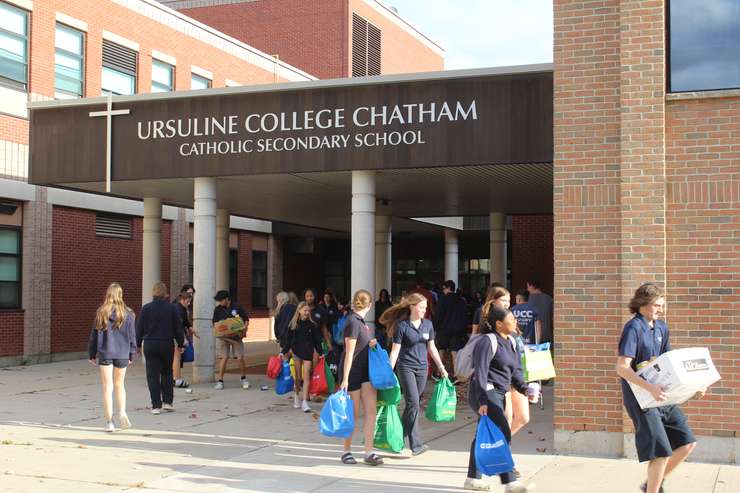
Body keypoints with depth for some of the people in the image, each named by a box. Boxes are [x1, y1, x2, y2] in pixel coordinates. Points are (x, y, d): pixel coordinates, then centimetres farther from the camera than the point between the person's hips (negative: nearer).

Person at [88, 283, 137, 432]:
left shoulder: (101, 312, -4)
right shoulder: (127, 314, -2)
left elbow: (94, 335, 0)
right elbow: (132, 336, 3)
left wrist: (92, 354, 10)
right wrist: (132, 355, 12)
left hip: (104, 354, -1)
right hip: (122, 354, 1)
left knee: (107, 387, 3)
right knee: (119, 385, 18)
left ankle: (109, 421, 2)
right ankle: (122, 412, -1)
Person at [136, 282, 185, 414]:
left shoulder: (146, 308, -5)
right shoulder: (172, 308, -3)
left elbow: (139, 328, 1)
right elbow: (178, 328, 3)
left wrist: (137, 344, 14)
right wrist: (180, 344, 15)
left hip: (150, 345, -1)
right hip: (167, 345, 1)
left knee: (153, 375, 2)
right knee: (167, 373, 17)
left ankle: (156, 405, 0)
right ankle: (168, 402, 13)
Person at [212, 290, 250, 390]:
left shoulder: (237, 308, -1)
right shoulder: (218, 309, 4)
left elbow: (246, 320, 5)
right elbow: (215, 322, 9)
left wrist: (244, 330, -10)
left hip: (236, 336, -1)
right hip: (223, 336, 1)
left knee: (240, 357, -4)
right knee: (223, 358, -7)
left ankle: (243, 378, 16)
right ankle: (220, 381, 1)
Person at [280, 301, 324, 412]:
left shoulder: (312, 325, 0)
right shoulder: (293, 324, 2)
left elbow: (317, 340, 4)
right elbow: (288, 340, 6)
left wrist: (321, 352, -1)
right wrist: (283, 352, 0)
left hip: (308, 353, -1)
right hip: (296, 352, 1)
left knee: (306, 376, -7)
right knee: (298, 377, 7)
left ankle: (304, 401, -7)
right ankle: (297, 395, 28)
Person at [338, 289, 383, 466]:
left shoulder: (360, 320, 8)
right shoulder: (353, 322, -17)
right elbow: (349, 353, -19)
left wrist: (371, 343, 3)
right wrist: (345, 379, -18)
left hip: (365, 370, 8)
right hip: (352, 372, -8)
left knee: (371, 410, 0)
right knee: (353, 414, 2)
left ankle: (369, 452, 1)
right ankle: (346, 451, 16)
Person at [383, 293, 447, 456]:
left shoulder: (428, 324, 7)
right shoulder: (402, 325, -8)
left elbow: (432, 348, 14)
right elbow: (395, 350, -7)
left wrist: (441, 367, 11)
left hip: (422, 368, 5)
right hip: (406, 368, -5)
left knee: (413, 405, 8)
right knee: (413, 404, -12)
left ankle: (399, 438, 21)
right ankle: (416, 444, -11)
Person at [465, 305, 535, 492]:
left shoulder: (510, 343, 14)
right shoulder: (487, 342, -14)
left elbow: (515, 371, 17)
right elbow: (480, 372, -18)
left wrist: (524, 389, 0)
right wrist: (482, 401, -23)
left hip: (498, 394, 9)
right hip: (486, 393, -9)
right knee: (503, 434, -13)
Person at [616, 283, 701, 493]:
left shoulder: (661, 328, 9)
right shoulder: (633, 328, -16)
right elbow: (622, 368, -25)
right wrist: (650, 387, -35)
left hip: (661, 394, 8)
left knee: (687, 443, 10)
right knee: (661, 452, -10)